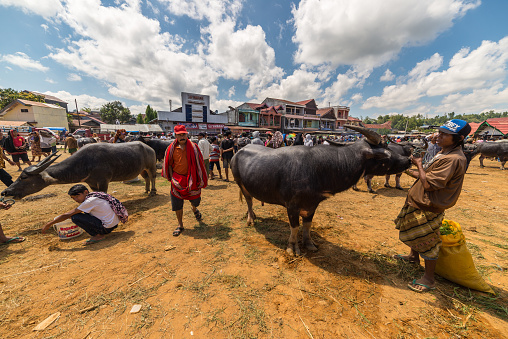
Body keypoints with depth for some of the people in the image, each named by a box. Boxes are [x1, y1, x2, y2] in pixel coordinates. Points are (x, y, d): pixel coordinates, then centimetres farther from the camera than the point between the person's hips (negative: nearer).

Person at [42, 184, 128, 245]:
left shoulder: (90, 201, -15)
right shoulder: (95, 196, 10)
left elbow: (67, 215, -8)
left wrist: (49, 224, 4)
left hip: (107, 227, -9)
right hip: (114, 222, 9)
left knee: (75, 217, -9)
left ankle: (98, 235, -3)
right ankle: (100, 233, 13)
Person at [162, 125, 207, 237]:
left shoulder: (193, 147, -7)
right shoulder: (172, 148, -3)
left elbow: (199, 163, -3)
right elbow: (168, 164, 10)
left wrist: (200, 179, -3)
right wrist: (170, 177, 11)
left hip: (191, 178, -1)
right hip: (177, 179, 1)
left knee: (195, 200, 13)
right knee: (177, 203, 6)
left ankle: (194, 209, 52)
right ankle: (180, 225, 26)